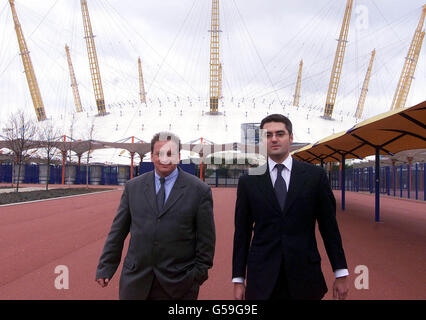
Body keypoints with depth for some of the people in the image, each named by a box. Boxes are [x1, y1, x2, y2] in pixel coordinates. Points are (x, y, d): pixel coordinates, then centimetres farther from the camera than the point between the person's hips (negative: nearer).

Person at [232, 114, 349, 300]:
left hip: (305, 277, 0)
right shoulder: (248, 181, 2)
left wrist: (341, 273, 3)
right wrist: (238, 279, 2)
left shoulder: (315, 175, 0)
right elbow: (242, 233, 3)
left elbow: (329, 226, 3)